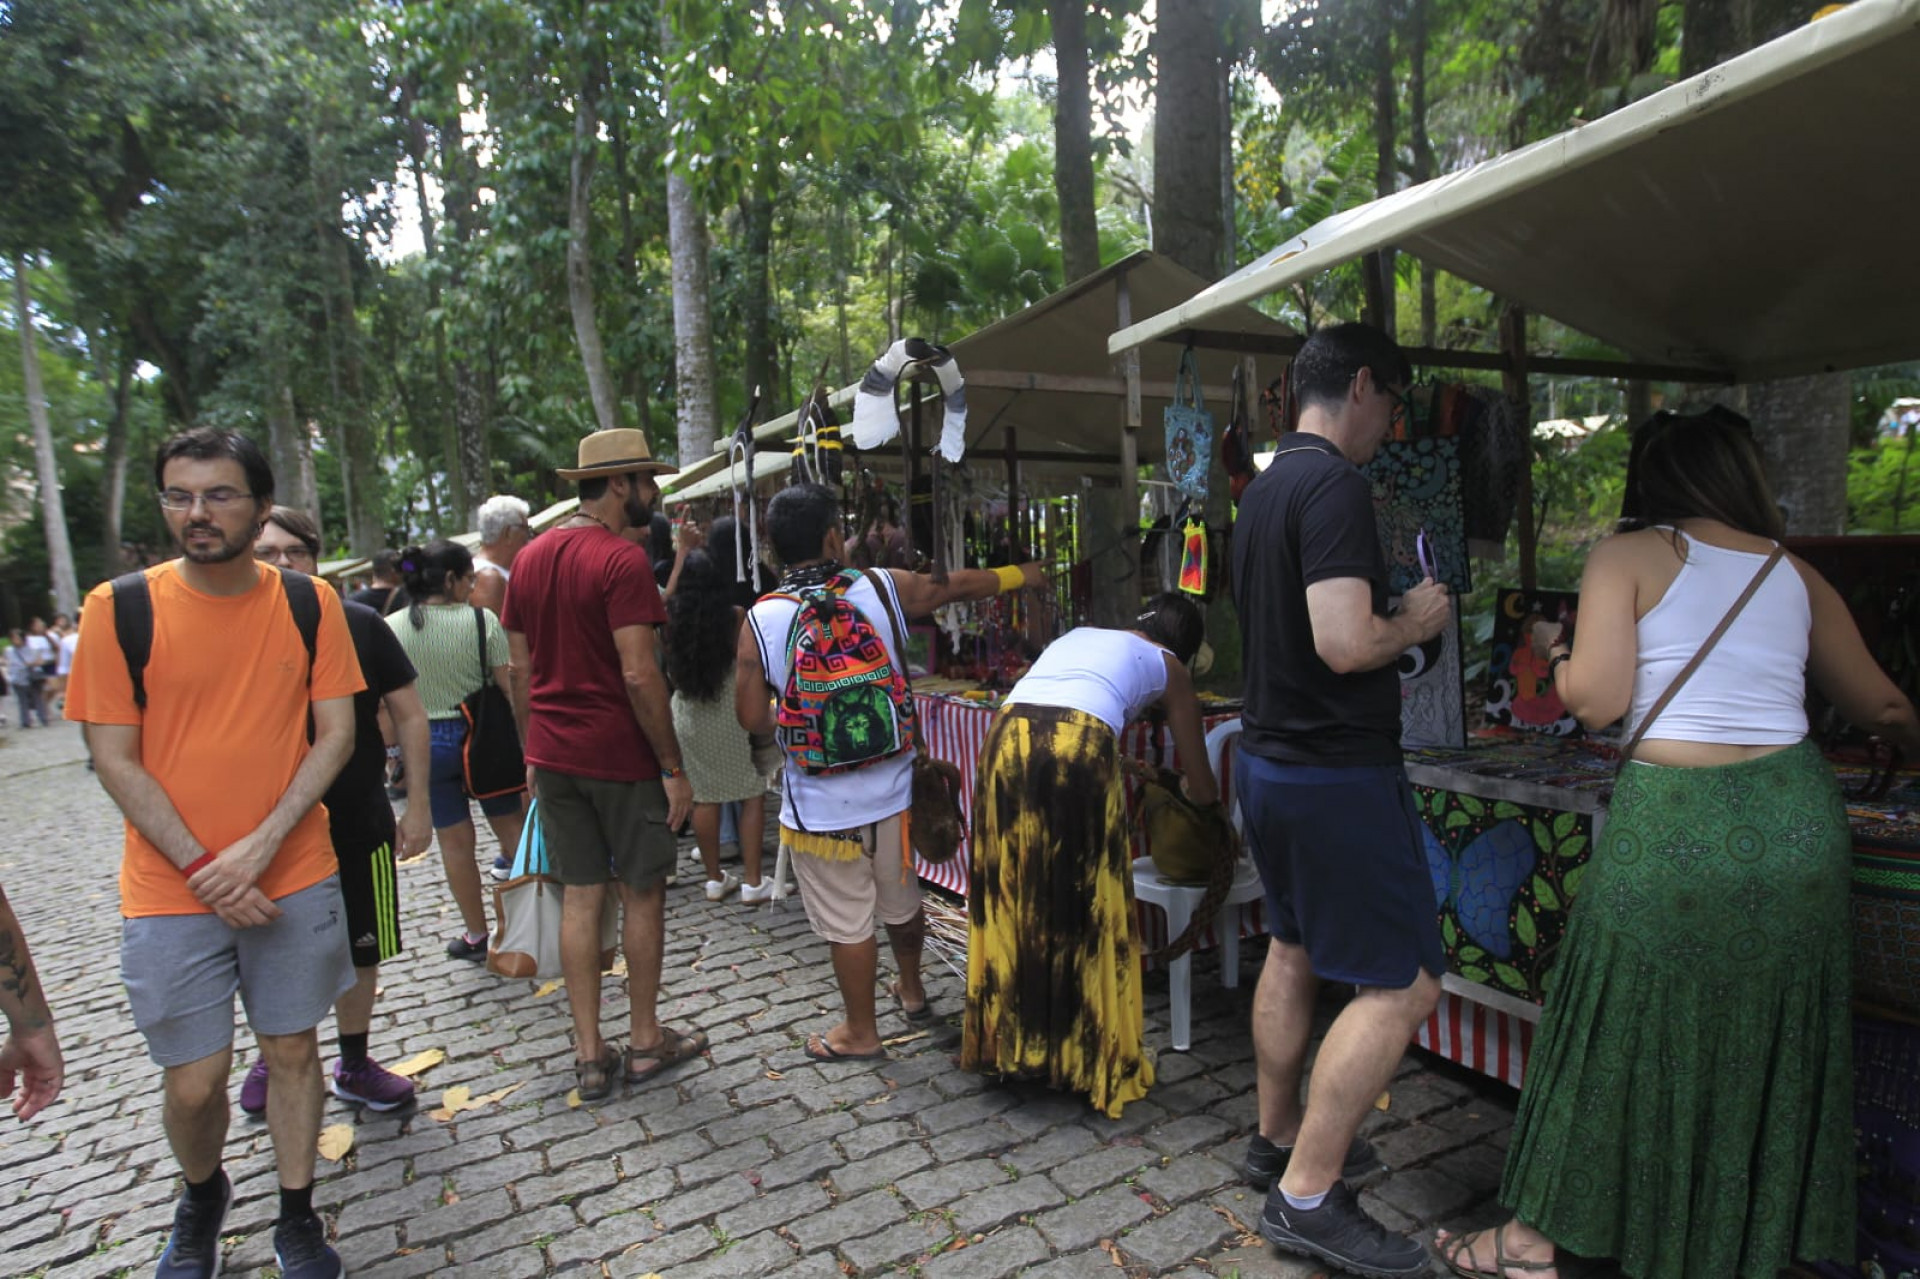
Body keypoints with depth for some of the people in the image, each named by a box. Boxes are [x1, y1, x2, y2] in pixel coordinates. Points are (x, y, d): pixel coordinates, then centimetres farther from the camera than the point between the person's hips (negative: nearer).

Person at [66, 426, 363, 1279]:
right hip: (170, 891, -1)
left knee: (292, 1051, 13)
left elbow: (336, 734, -3)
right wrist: (203, 868, -13)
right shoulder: (120, 608, -7)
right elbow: (114, 761, -7)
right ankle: (202, 1197, 40)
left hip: (296, 880, 1)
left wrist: (260, 846, -13)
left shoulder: (310, 603, -4)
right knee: (193, 1084, 7)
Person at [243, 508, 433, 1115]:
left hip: (360, 824, 1)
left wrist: (417, 805, -2)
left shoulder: (359, 624, -5)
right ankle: (271, 1060, 40)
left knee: (359, 953, 13)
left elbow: (410, 714, 1)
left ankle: (354, 1066, 34)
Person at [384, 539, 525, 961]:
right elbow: (508, 685, -11)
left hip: (426, 743, 1)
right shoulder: (481, 620, -11)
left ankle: (477, 935, 22)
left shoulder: (390, 628, -4)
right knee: (511, 825, 13)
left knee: (455, 840, 10)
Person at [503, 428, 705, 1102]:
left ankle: (590, 1054, 20)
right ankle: (646, 1041, 21)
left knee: (580, 896, 12)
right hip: (621, 755, -7)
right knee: (641, 894, 8)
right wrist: (674, 767, -13)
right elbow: (639, 675, -20)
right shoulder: (623, 560, -15)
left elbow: (521, 667, 12)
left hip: (555, 753, 7)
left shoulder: (530, 557, 9)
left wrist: (533, 753, 19)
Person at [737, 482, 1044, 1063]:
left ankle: (861, 1033, 29)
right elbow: (955, 585, 10)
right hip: (892, 788, 3)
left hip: (820, 803, -3)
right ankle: (912, 990, 47)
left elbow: (752, 718, -8)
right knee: (901, 900, 25)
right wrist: (1019, 575, 28)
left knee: (847, 923, 12)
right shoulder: (882, 588, -7)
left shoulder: (760, 619, -12)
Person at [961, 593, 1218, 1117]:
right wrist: (1209, 800, 50)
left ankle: (1012, 1043, 31)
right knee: (1085, 911, 10)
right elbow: (1201, 787, 27)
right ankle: (1094, 1057, 24)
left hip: (1007, 741, 4)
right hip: (1078, 750, -4)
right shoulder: (1167, 667, 23)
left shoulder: (1078, 635, 34)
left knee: (1013, 901, 16)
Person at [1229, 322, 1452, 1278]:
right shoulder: (1335, 486, -18)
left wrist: (1387, 620, 19)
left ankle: (1278, 1139, 36)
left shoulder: (1263, 488, 13)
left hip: (1267, 758, 10)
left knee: (1296, 949, 21)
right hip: (1336, 772, -10)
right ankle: (1307, 1195, 7)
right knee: (1402, 982, -1)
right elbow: (1345, 644, -27)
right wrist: (1415, 622, -8)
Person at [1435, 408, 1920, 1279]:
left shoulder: (1628, 556, -1)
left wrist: (1556, 651, 11)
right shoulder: (1795, 573, 12)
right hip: (1797, 818, 4)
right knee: (1769, 1043, 18)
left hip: (1672, 822, -4)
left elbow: (1596, 702, -10)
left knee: (1623, 1035, 6)